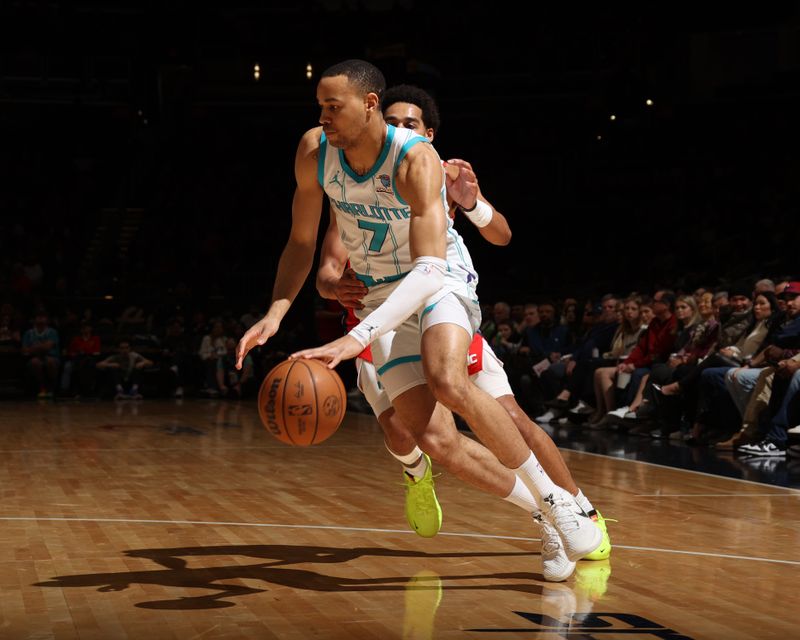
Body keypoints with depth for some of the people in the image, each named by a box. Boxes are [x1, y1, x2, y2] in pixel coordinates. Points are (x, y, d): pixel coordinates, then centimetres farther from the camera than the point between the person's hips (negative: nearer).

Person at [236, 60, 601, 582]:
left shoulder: (416, 159, -29)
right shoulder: (314, 151, -12)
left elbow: (429, 270, -38)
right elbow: (302, 245, 0)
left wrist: (357, 339, -49)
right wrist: (275, 313, -17)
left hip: (442, 279, -4)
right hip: (382, 294, 4)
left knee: (447, 382, -36)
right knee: (435, 440, -12)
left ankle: (555, 497, -17)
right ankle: (544, 515, 10)